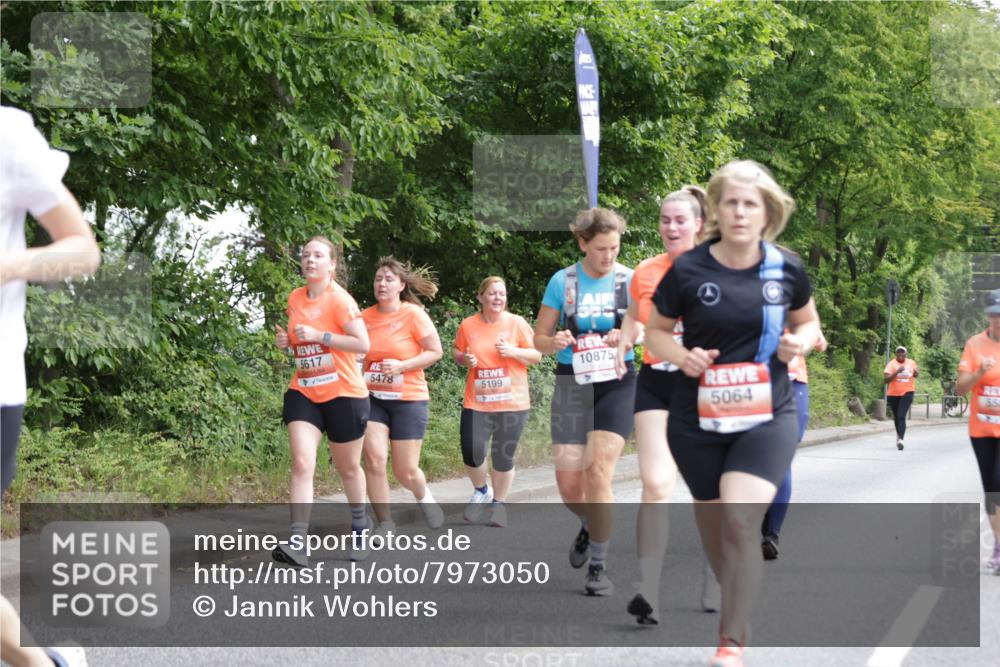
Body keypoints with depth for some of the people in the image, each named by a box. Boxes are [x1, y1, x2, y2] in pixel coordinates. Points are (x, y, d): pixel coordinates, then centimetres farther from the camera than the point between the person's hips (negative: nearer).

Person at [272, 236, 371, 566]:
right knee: (302, 464, -13)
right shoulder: (295, 298, 7)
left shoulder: (339, 299, -12)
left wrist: (320, 336, -22)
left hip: (344, 394, -4)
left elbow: (363, 344, -18)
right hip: (304, 393, 4)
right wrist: (286, 340, 1)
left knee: (347, 467, 12)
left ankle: (360, 524, 39)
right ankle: (297, 542, -21)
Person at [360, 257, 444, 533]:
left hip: (409, 399, -2)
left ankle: (424, 496, 38)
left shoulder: (413, 314, -9)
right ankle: (385, 523, 0)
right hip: (373, 398, 2)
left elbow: (436, 352, -6)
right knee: (374, 458, -15)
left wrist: (402, 366, -17)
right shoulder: (365, 316, 0)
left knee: (405, 471, 1)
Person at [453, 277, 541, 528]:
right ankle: (481, 491, 22)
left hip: (512, 403, -1)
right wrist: (464, 359, -6)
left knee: (504, 458, 4)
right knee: (471, 453, -8)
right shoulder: (468, 325, 2)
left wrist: (514, 351, -16)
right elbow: (456, 351, 16)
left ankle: (498, 503, 25)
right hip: (477, 402, 1)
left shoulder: (516, 323, -1)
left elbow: (536, 356, 2)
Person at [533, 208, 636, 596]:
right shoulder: (562, 282, 1)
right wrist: (555, 341, -16)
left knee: (599, 470, -17)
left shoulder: (630, 280, -1)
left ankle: (598, 566, -6)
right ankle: (590, 525, 36)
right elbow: (539, 338, 6)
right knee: (569, 484, 0)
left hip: (617, 385, -2)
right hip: (572, 385, 2)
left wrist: (629, 336, -18)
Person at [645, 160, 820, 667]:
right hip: (698, 420, 1)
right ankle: (740, 605, 39)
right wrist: (682, 355, -15)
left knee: (740, 518, -19)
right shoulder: (687, 270, -7)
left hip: (767, 416, -1)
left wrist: (800, 342, -7)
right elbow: (655, 332, 5)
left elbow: (808, 323, 16)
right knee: (713, 525, 12)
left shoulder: (787, 269, -2)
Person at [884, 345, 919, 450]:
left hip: (907, 393, -1)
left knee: (901, 416, -18)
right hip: (893, 394, 1)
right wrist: (897, 372, -29)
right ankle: (899, 435, 40)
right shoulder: (891, 364, -8)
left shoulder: (911, 363, 3)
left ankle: (900, 439, -29)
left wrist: (916, 373, -3)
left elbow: (916, 375, 21)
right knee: (897, 417, 17)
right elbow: (886, 379, -17)